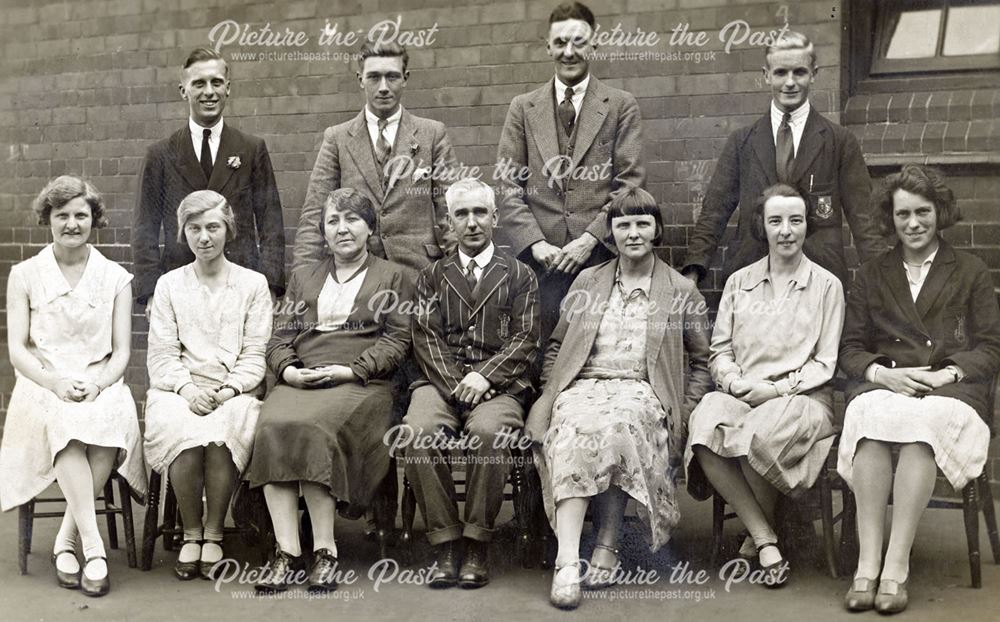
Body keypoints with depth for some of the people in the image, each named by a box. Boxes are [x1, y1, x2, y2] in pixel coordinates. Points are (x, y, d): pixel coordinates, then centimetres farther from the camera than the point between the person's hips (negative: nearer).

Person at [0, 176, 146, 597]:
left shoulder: (115, 278, 12)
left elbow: (122, 352, 6)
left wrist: (96, 384, -15)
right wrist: (56, 383, -15)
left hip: (101, 387, 1)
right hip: (43, 388, -1)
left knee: (113, 416, -35)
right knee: (63, 419, -36)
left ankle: (67, 541, -23)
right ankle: (93, 546, -37)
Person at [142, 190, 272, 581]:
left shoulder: (253, 284, 12)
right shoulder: (169, 285, 15)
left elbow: (255, 354, 5)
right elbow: (161, 354, 7)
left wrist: (230, 389, -13)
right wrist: (187, 388, -12)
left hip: (234, 391, -1)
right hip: (179, 390, 1)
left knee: (221, 431, -34)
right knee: (182, 430, -32)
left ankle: (213, 535, -17)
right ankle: (190, 534, -14)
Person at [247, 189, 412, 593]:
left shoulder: (392, 278, 16)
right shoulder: (302, 277, 28)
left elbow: (397, 340, 4)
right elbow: (279, 337, 20)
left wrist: (350, 369, -10)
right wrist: (288, 369, -3)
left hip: (360, 384, -3)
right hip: (298, 381, 4)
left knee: (309, 426, -34)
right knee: (272, 426, -30)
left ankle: (324, 549, -27)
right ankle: (286, 551, -29)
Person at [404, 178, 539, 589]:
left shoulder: (519, 275, 16)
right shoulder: (432, 276, 21)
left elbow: (525, 339, 4)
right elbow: (426, 337, 8)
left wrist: (484, 376, -12)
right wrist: (456, 383, -10)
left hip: (499, 383, -2)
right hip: (441, 381, 2)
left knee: (488, 431, -35)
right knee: (418, 431, -31)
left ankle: (477, 547, -21)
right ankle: (444, 544, -21)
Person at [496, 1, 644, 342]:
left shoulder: (622, 106, 8)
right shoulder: (523, 108, 13)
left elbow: (629, 183, 1)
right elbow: (508, 185, 7)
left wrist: (590, 239, -10)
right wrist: (535, 243, -6)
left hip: (600, 254, -1)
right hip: (539, 258, 1)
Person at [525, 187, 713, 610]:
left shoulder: (682, 292, 14)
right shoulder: (587, 282, 19)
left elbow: (700, 361, 15)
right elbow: (556, 346, 23)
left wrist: (685, 414, 1)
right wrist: (552, 392, 6)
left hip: (642, 392, -1)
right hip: (584, 386, 2)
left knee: (617, 424, -38)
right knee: (573, 430, -35)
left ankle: (607, 547, -26)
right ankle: (567, 562, -40)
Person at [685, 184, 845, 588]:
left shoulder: (826, 285, 9)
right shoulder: (739, 282, 18)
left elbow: (825, 363, 5)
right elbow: (720, 350, 14)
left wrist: (778, 388, -10)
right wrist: (736, 383, -7)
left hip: (801, 398, -3)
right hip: (740, 394, 3)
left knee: (760, 433, -37)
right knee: (705, 427, -32)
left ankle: (758, 530, -7)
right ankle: (766, 539, -20)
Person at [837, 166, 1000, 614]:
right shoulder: (871, 275, 22)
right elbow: (850, 347, 15)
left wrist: (950, 373, -9)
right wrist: (881, 372, -6)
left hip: (950, 390, -1)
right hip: (884, 386, 1)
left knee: (923, 420, -38)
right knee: (871, 415, -37)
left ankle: (896, 565, -39)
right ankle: (867, 564, -40)